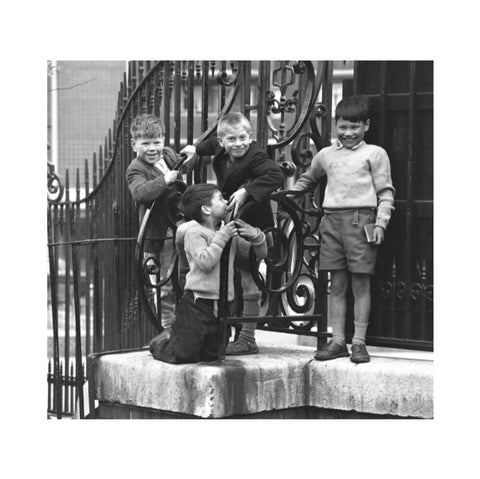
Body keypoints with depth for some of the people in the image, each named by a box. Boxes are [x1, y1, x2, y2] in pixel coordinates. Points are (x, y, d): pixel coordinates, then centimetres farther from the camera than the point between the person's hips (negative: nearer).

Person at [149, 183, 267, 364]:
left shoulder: (228, 230, 12)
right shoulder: (194, 231, -8)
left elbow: (260, 253, 16)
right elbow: (205, 262, -22)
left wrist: (255, 235, -4)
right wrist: (221, 237, -18)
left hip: (221, 304, 7)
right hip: (198, 302, -7)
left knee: (212, 355, 12)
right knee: (182, 355, -10)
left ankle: (174, 338, 36)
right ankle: (160, 343, 24)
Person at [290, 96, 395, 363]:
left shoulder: (374, 154, 4)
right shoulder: (326, 155, 17)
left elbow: (386, 193, 2)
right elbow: (308, 179, 34)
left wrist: (380, 223, -9)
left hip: (360, 220, -4)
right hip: (332, 220, 4)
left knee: (361, 283, -2)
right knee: (337, 285, 6)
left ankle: (359, 342, 3)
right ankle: (338, 341, 11)